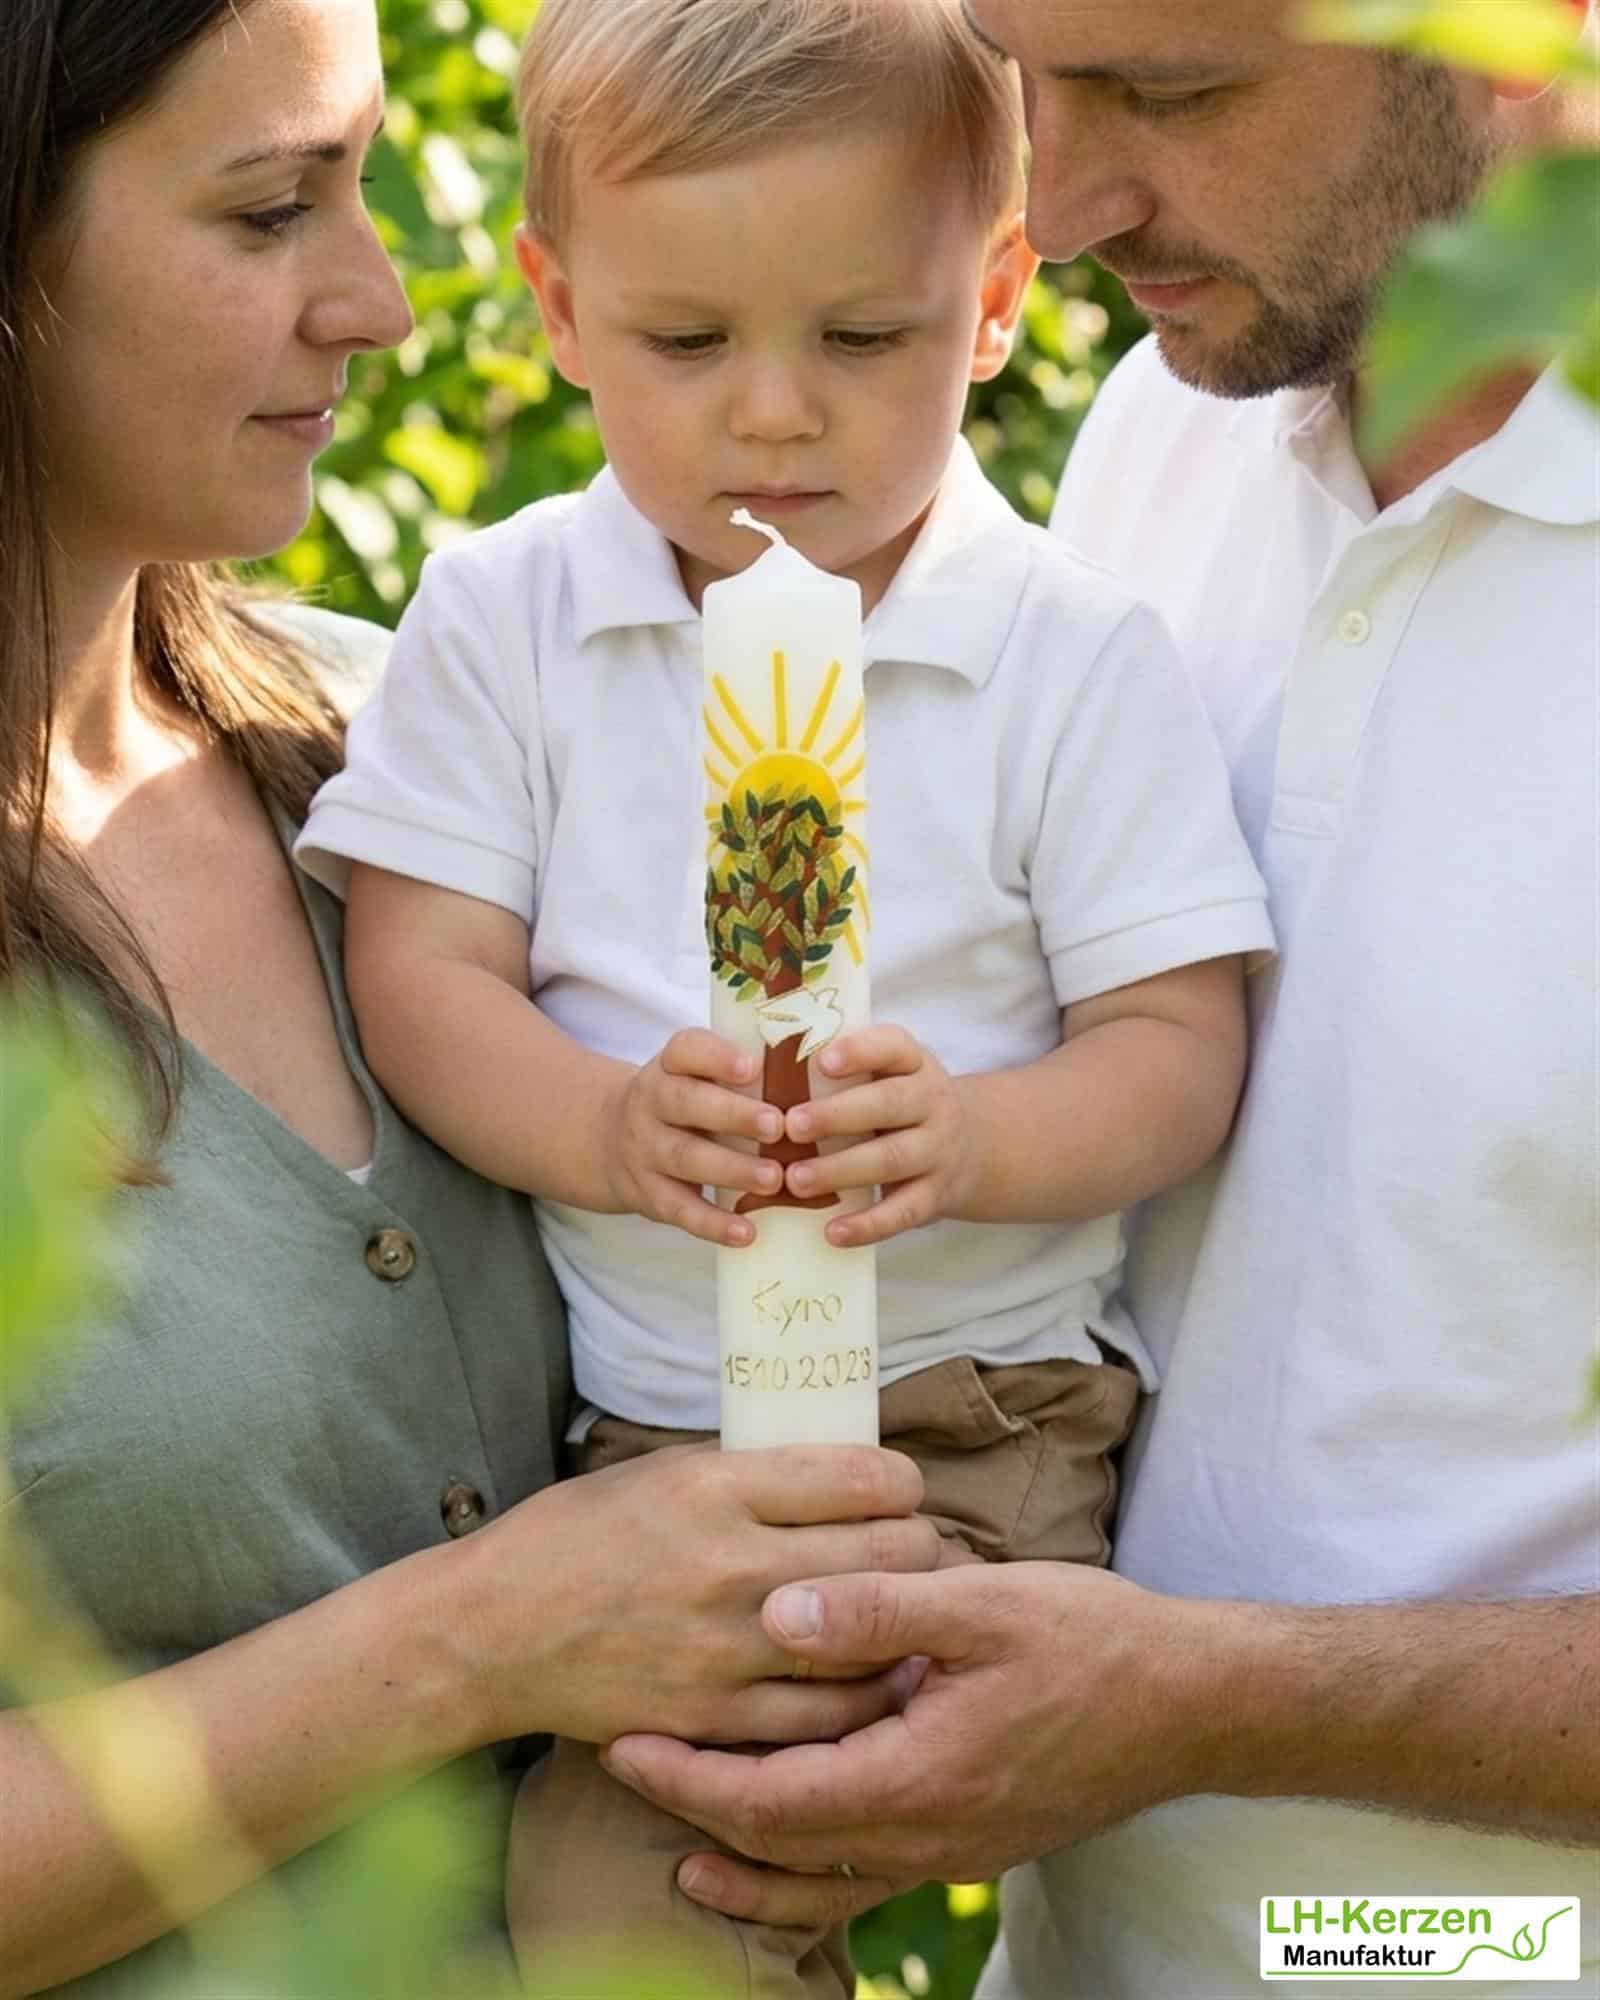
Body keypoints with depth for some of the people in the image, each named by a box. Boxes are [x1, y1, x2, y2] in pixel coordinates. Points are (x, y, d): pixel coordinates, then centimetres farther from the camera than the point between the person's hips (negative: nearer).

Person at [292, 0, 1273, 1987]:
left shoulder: (1076, 650, -1)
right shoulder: (500, 614, 3)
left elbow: (1178, 1045, -3)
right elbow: (420, 979, -2)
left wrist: (974, 1138, -24)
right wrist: (609, 1127, -22)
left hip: (978, 1426, -2)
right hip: (607, 1414, 3)